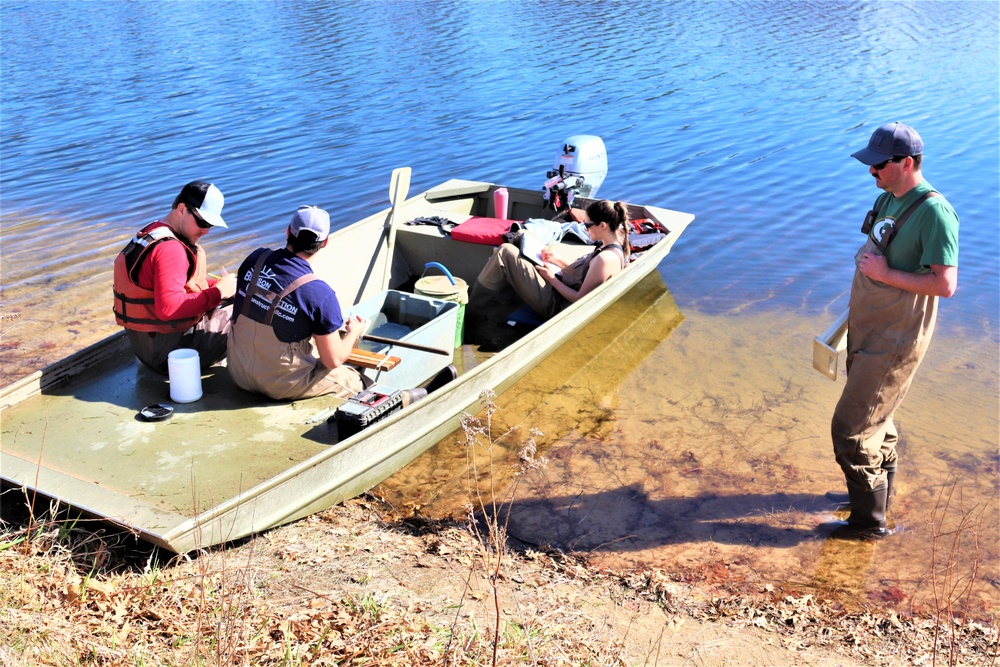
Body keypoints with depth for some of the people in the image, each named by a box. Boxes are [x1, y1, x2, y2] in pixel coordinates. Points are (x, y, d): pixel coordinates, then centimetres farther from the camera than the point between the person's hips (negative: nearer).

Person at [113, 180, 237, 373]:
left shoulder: (151, 233, 10)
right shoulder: (169, 248, -24)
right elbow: (168, 309, -34)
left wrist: (218, 284, 3)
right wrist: (218, 292, -24)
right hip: (172, 349, -10)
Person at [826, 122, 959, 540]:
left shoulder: (933, 212, -22)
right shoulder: (888, 199, 6)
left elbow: (945, 284, -26)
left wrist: (885, 273, -24)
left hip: (895, 341, -9)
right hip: (868, 332, 9)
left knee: (852, 429, -4)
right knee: (877, 421, 22)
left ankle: (870, 520, 12)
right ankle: (880, 493, 41)